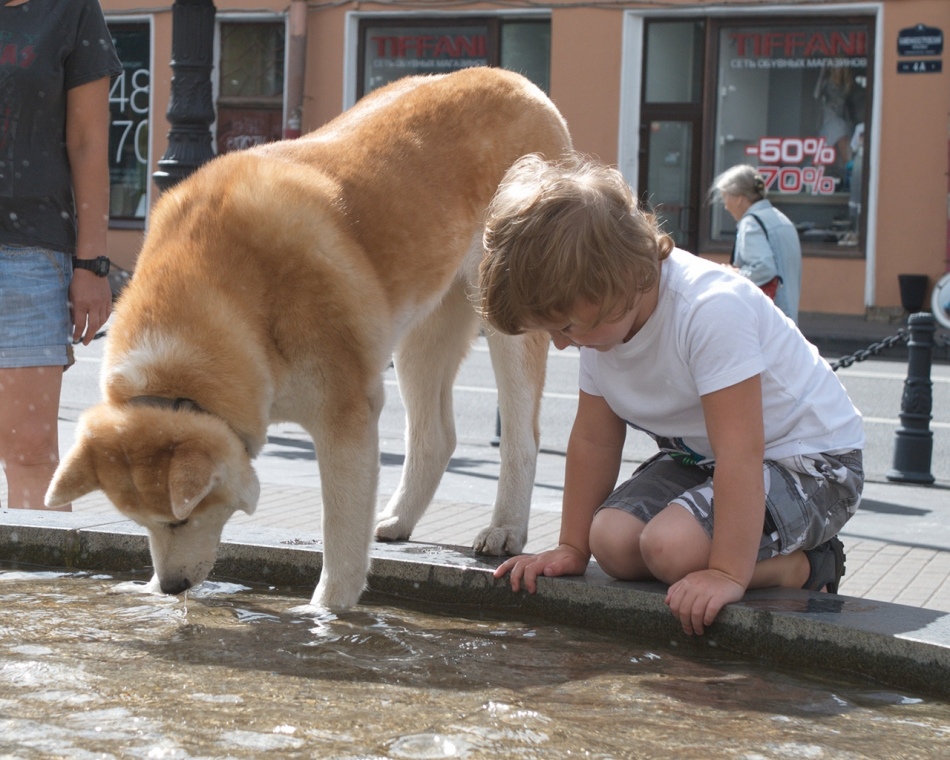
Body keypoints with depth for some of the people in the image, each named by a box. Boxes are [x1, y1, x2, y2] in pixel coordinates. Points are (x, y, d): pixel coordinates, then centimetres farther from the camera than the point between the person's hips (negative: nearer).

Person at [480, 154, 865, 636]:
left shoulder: (711, 310, -33)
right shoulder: (599, 318, -8)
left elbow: (739, 454, -36)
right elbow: (593, 441, 2)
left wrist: (727, 574, -37)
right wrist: (571, 548, 3)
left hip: (811, 459, -8)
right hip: (700, 456, 8)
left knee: (672, 545, -30)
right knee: (613, 540, -15)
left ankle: (806, 566, -6)